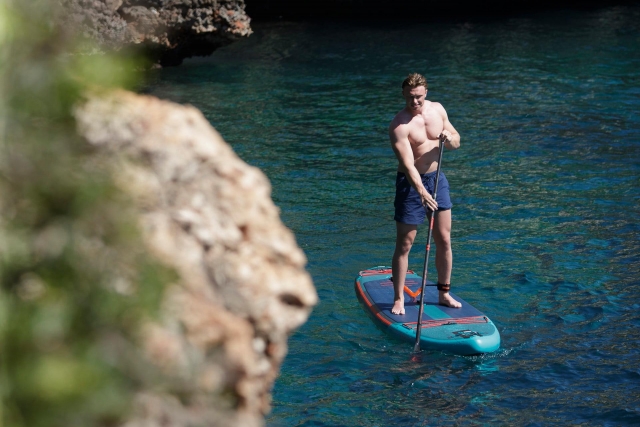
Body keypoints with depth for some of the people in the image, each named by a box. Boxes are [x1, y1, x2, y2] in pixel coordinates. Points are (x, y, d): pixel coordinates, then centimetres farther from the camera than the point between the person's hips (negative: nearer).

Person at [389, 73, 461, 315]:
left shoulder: (437, 109, 1)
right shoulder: (399, 125, -19)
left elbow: (456, 142, 10)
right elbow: (407, 164, -28)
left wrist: (449, 138, -14)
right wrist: (421, 192, -41)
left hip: (437, 178, 6)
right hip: (411, 183, -5)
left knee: (444, 240, 8)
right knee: (404, 244, -1)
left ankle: (444, 293, 21)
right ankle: (398, 299, 7)